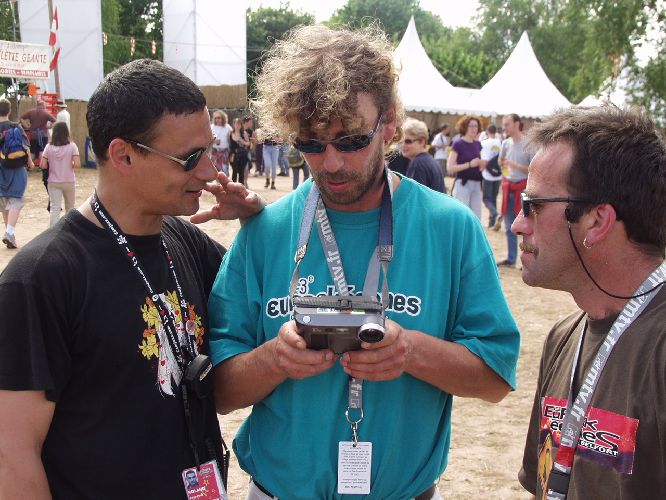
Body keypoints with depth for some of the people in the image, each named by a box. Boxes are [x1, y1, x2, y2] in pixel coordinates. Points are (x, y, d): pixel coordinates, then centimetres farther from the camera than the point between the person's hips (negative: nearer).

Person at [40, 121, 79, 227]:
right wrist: (70, 165, 4)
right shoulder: (71, 146, -8)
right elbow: (77, 165, -17)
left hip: (53, 182, 0)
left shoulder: (49, 147, -4)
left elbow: (42, 165, -8)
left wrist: (51, 165, 12)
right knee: (70, 208, 18)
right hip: (69, 181, 0)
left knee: (54, 209, -2)